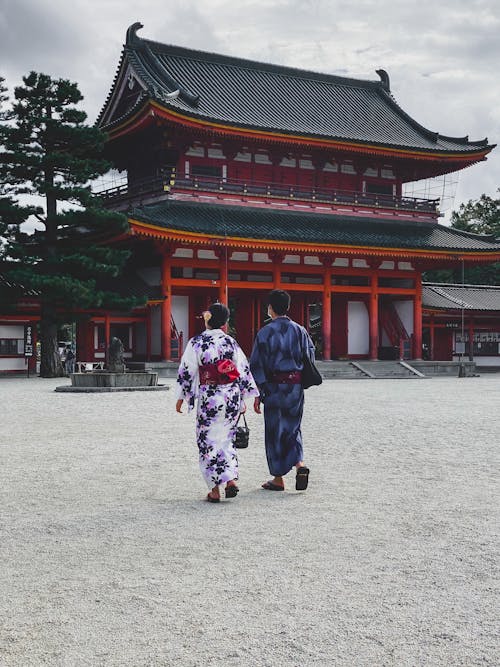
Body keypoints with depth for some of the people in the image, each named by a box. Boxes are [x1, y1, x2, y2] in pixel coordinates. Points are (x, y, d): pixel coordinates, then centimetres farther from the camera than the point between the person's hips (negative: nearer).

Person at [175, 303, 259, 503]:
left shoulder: (196, 343, -6)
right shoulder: (231, 342, 2)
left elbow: (186, 372, -4)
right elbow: (244, 371, 5)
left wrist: (181, 397, 6)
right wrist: (243, 399, 16)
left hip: (209, 398, -3)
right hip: (232, 396, 3)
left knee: (208, 441, 5)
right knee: (226, 438, 17)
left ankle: (215, 490, 4)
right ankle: (231, 479, 5)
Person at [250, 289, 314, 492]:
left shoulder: (265, 332, -8)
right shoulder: (300, 330, 3)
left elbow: (257, 364, -9)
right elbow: (310, 359, 5)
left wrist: (257, 393, -5)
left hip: (274, 386, -3)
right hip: (296, 386, 3)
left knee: (275, 431, 6)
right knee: (293, 428, 16)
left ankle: (278, 479, 11)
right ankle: (300, 464, -7)